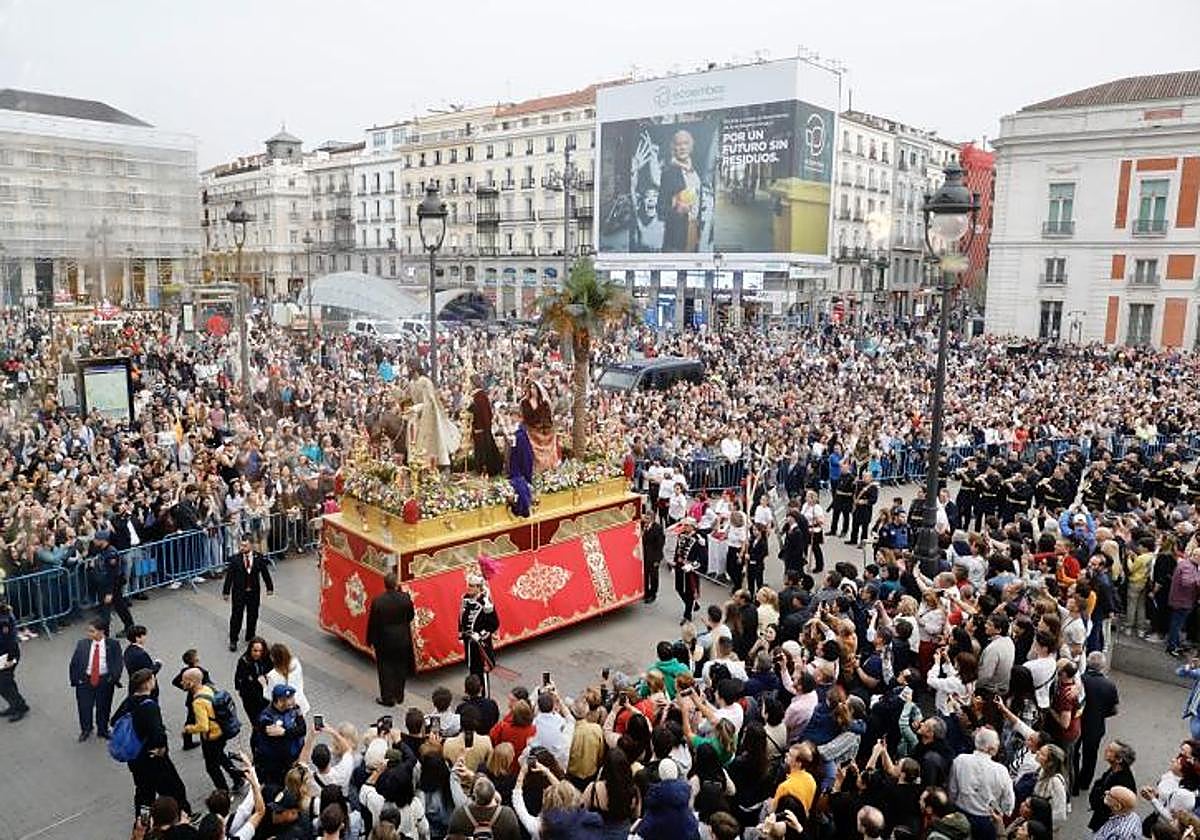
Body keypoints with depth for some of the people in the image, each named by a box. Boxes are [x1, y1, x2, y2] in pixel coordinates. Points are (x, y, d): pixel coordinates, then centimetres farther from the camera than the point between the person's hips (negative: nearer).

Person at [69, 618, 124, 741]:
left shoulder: (113, 644, -5)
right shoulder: (82, 644, 0)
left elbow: (119, 662, -6)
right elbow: (74, 663, 4)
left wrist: (113, 678, -15)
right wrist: (75, 679, -2)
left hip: (105, 680, -1)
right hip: (85, 680, 1)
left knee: (103, 707, 12)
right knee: (84, 707, 7)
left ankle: (103, 730, 34)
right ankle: (85, 730, 33)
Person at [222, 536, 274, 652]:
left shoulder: (259, 558, -5)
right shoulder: (235, 559, -9)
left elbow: (265, 573, 4)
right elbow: (229, 576, -6)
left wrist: (270, 587, 9)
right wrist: (226, 591, -6)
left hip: (254, 592, 2)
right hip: (238, 592, -2)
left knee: (252, 616, 13)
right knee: (236, 616, 3)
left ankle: (250, 637, 30)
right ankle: (233, 641, 15)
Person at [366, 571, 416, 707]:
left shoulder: (378, 601, -18)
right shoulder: (405, 598, -14)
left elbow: (372, 622, -10)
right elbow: (411, 616, 0)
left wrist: (371, 640, 2)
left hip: (384, 640, -2)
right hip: (403, 639, 2)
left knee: (385, 669, 11)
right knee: (400, 668, 17)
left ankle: (388, 698, 17)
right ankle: (399, 696, 28)